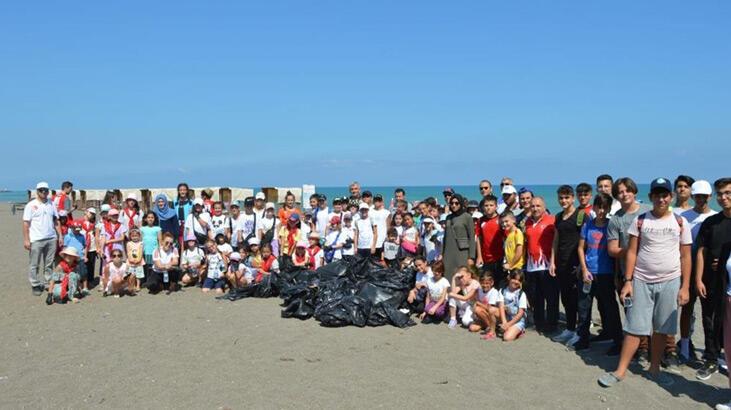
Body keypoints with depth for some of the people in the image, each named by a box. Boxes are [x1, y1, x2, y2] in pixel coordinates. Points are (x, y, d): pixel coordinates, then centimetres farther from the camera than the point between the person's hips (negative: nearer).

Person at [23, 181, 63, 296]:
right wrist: (26, 240, -10)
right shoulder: (31, 205, -1)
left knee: (49, 264, 9)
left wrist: (60, 236, 6)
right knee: (34, 265, 2)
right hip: (36, 240, -4)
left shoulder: (51, 204, 11)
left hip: (51, 239, 4)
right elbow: (26, 223, -4)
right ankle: (35, 286, 11)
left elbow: (56, 221, 13)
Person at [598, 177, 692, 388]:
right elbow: (632, 252, 2)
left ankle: (654, 368, 23)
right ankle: (620, 370, 4)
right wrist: (628, 281, -4)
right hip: (641, 281, -1)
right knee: (635, 328, -1)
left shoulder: (680, 222, 3)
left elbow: (686, 256, 4)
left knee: (661, 329, 8)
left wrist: (685, 287, 0)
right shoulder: (640, 221, 2)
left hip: (670, 282, 1)